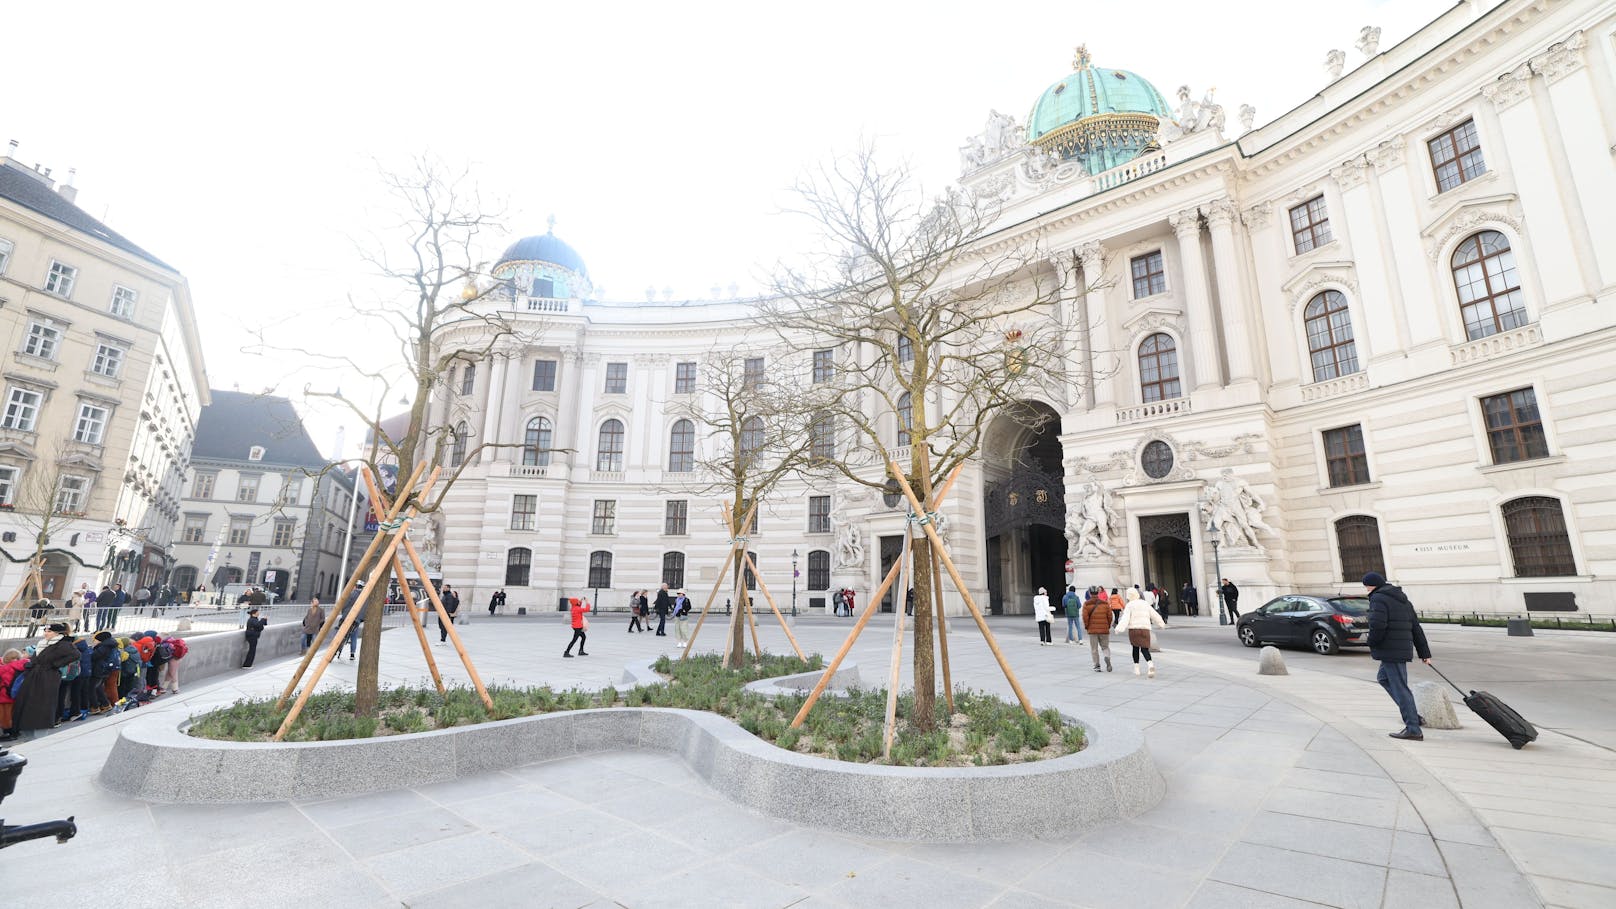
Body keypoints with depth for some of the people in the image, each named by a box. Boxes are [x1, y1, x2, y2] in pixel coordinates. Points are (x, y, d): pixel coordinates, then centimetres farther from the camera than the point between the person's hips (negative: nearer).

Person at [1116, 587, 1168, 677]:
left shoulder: (1129, 605, 1)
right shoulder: (1145, 604, 14)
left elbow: (1125, 618, -11)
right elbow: (1154, 615, 22)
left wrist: (1119, 628, -20)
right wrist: (1161, 624, 39)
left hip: (1133, 629, -2)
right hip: (1145, 629, 2)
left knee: (1135, 647, 13)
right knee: (1145, 648, 1)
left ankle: (1136, 668, 14)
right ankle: (1150, 664, -25)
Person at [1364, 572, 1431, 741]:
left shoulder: (1378, 599, -11)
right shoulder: (1403, 599, 18)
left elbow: (1377, 625, -23)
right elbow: (1416, 628, 20)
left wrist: (1372, 645, -6)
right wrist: (1424, 653, 23)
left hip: (1390, 651, -10)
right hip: (1403, 649, 10)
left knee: (1400, 688, -5)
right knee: (1383, 678, 22)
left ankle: (1414, 730, -1)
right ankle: (1412, 714, 19)